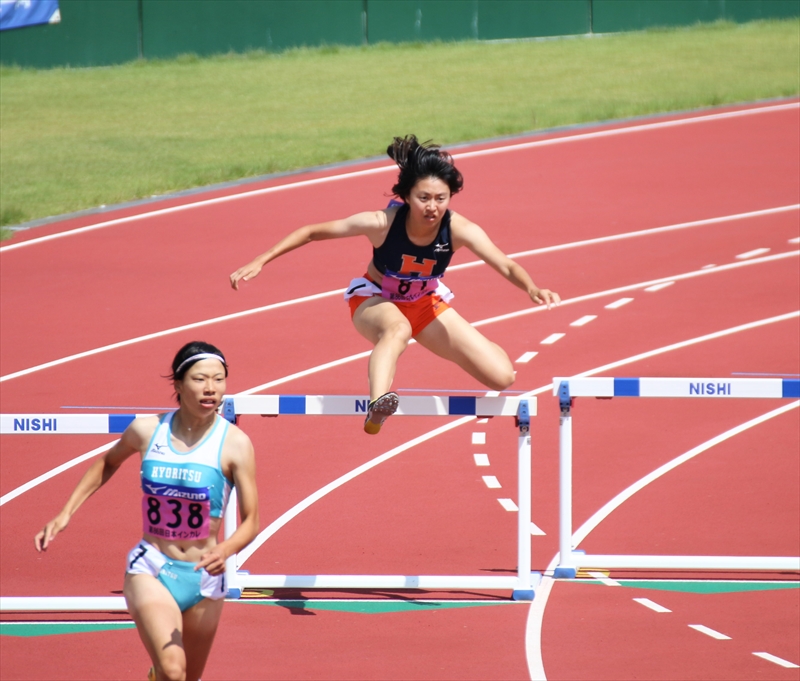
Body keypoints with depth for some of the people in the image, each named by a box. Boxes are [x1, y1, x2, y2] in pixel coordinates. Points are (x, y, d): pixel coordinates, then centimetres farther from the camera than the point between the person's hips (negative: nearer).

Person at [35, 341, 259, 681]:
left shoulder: (234, 443, -11)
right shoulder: (147, 430, -5)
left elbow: (251, 522, -11)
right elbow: (108, 462, 18)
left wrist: (225, 550, -32)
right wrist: (66, 513, 12)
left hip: (203, 577, 1)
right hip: (150, 570, -1)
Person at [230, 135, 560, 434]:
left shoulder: (459, 230, -27)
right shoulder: (382, 223, -30)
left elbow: (505, 265, -37)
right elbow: (313, 232, -21)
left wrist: (532, 289, -58)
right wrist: (260, 262, -24)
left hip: (426, 303, 3)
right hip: (375, 300, -3)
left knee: (502, 377, -5)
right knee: (398, 329, -43)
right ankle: (377, 406, -58)